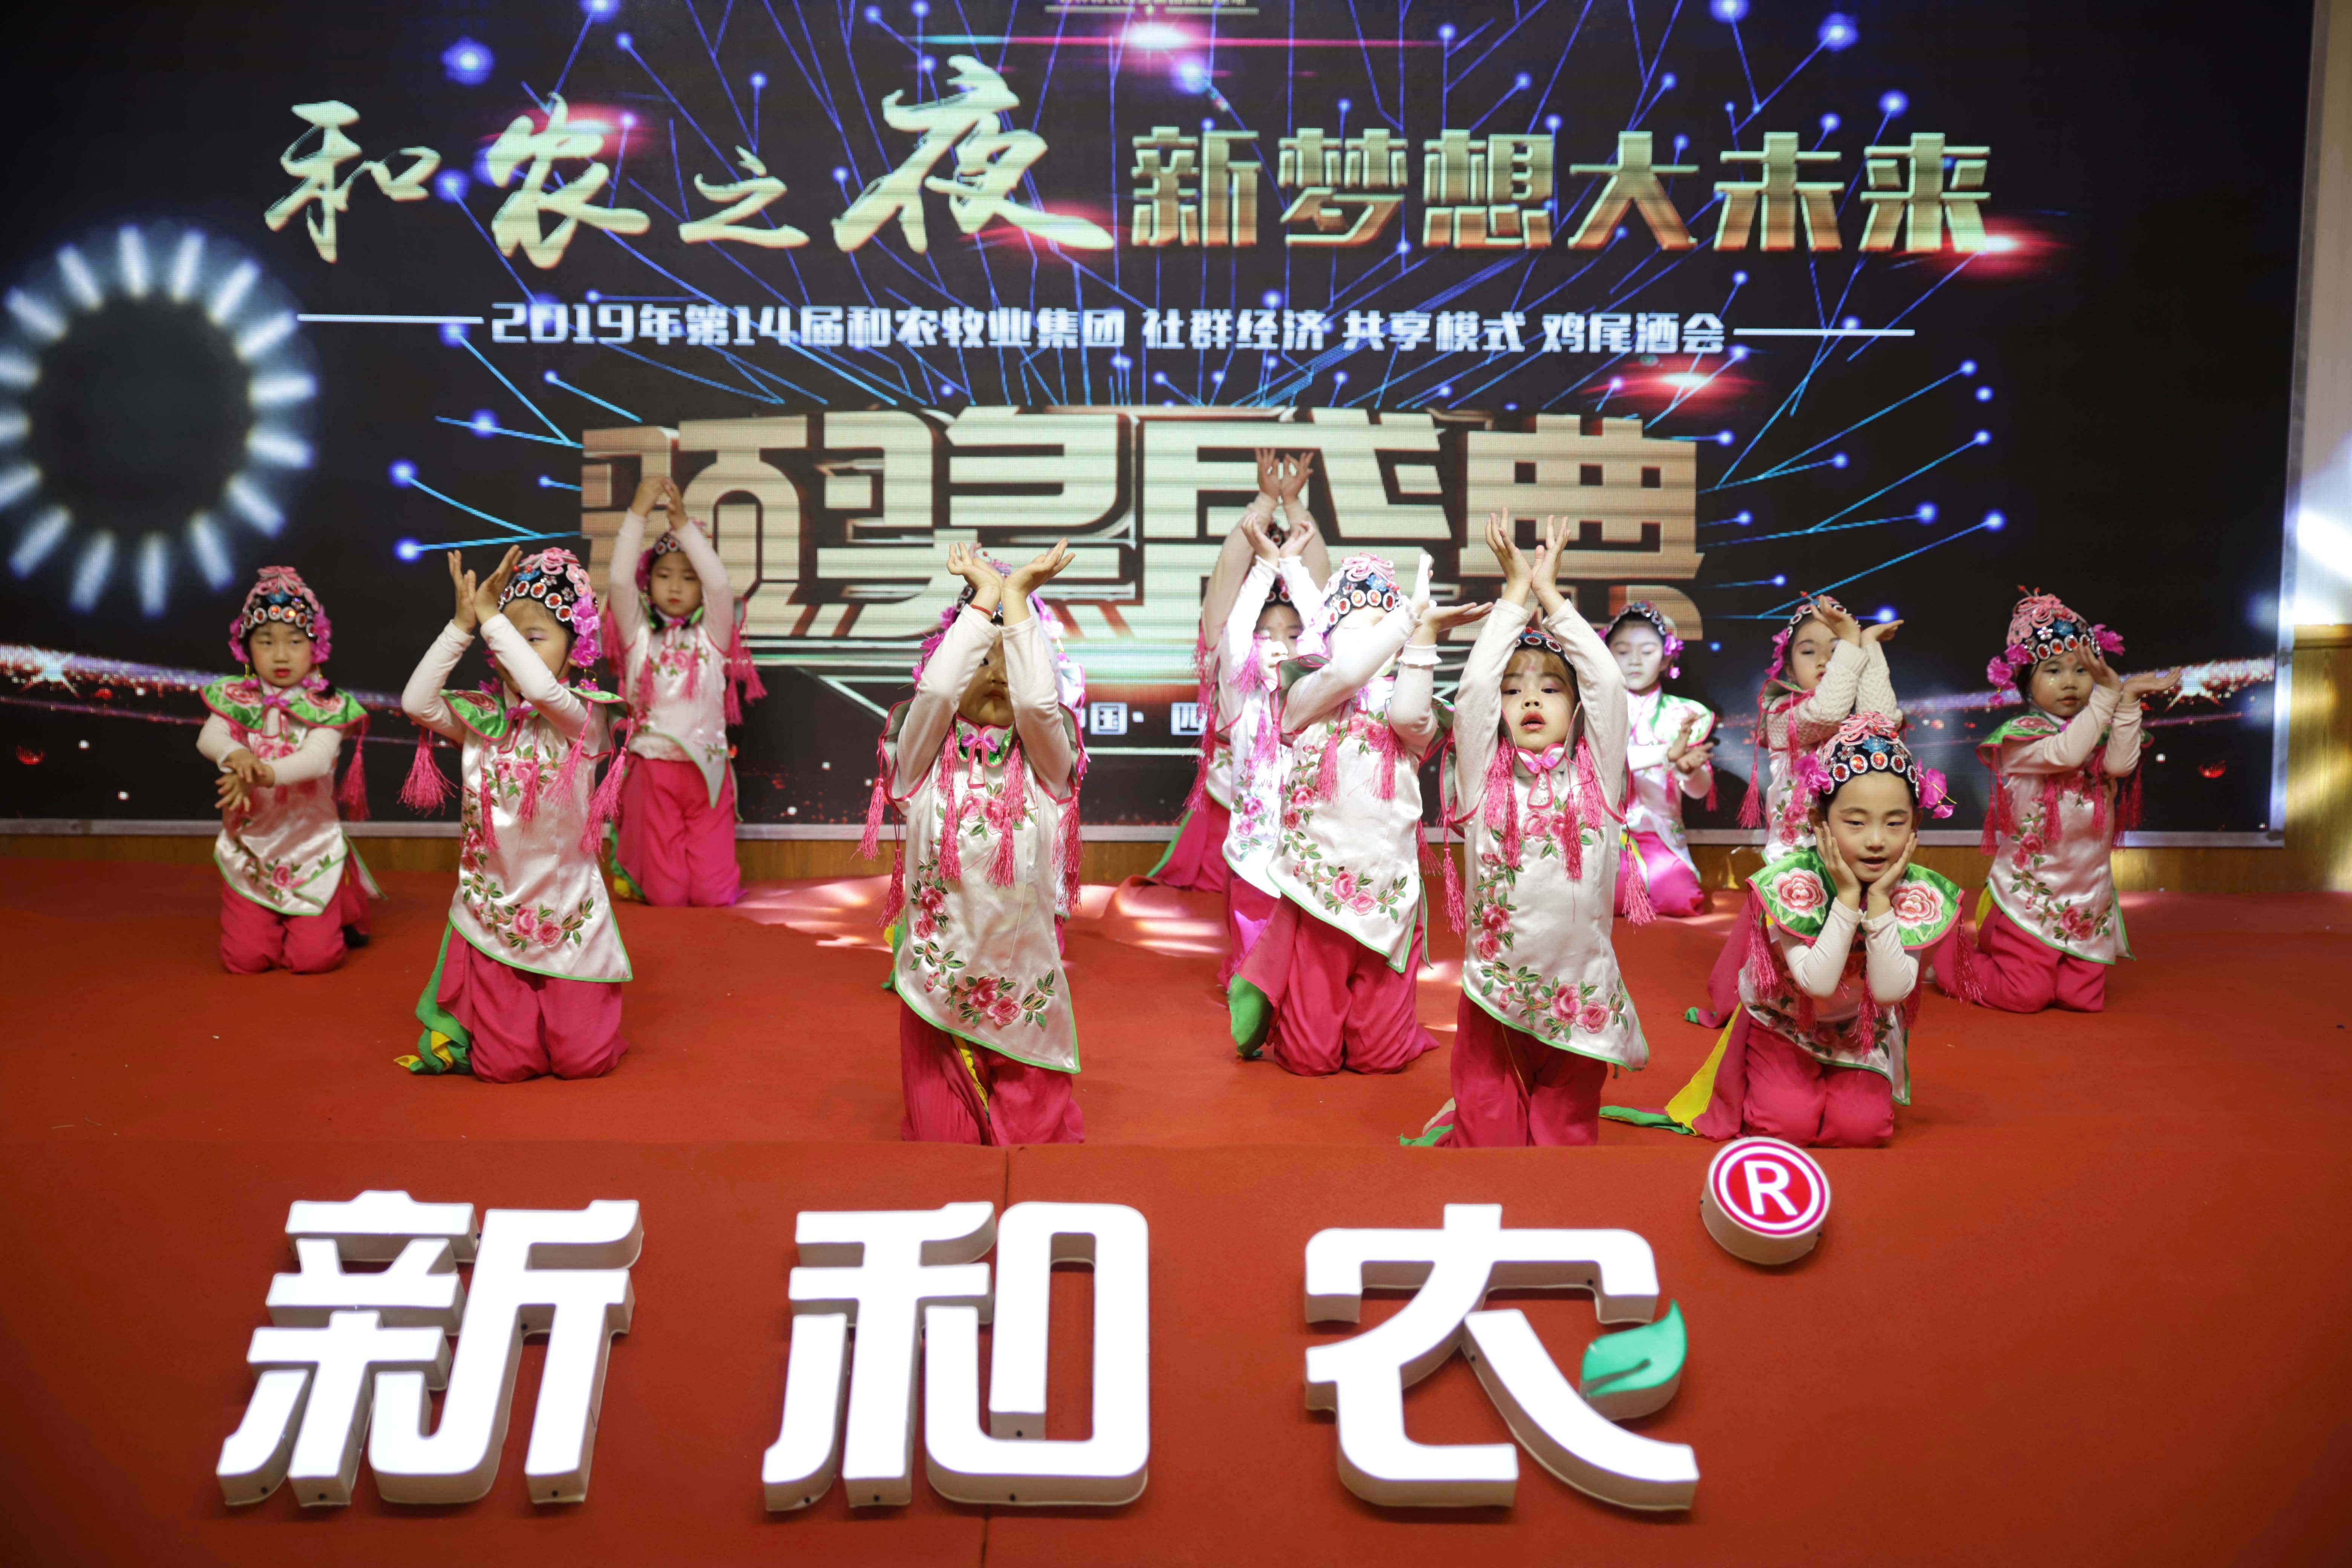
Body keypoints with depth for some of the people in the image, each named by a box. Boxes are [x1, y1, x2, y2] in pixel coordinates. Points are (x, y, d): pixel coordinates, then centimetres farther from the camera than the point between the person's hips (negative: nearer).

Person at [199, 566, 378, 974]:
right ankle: (272, 917, 31)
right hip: (248, 847, 2)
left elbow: (317, 758, -24)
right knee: (244, 959, -4)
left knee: (314, 958, -8)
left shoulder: (327, 708, -7)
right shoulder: (236, 700, 1)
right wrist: (235, 755, -40)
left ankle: (344, 908, 26)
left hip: (311, 846, -2)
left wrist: (264, 773, -42)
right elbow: (209, 737, -17)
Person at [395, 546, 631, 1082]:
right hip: (492, 916, 2)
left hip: (568, 914, -2)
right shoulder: (479, 717, 1)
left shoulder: (583, 717, -10)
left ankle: (560, 1003, 31)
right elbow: (415, 702, -16)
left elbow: (542, 690, -31)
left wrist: (491, 616, -22)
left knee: (585, 1060, -3)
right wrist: (462, 625, -17)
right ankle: (470, 1016, 33)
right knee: (505, 1067, -2)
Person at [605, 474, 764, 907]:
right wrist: (638, 513, -18)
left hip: (707, 772, 0)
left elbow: (721, 584, -14)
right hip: (654, 771, 0)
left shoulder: (711, 634, 4)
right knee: (666, 896, -1)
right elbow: (619, 579, -11)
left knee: (712, 895, -3)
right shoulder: (638, 634, 4)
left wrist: (683, 523, -19)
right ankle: (636, 865, 33)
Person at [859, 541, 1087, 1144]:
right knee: (942, 1136, 11)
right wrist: (985, 596, -12)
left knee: (1037, 1134, 9)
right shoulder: (925, 760, -1)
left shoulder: (1044, 764, -1)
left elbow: (1037, 701, -22)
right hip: (936, 980, 0)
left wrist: (1018, 597, -14)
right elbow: (935, 688, -20)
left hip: (1025, 987, 0)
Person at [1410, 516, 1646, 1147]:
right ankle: (1461, 1116, 35)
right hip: (1494, 999, -1)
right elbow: (1473, 686, -12)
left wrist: (1551, 593, -3)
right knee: (1490, 1152, 5)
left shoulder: (1596, 777, 1)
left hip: (1580, 999, 1)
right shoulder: (1483, 778, -2)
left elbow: (1610, 683, -9)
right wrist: (1517, 589, -5)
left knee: (1566, 1151, 13)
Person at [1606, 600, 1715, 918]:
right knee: (1617, 897, -26)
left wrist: (1689, 769, -22)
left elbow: (1701, 790, 3)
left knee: (1680, 901, -19)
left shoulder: (1683, 714, 7)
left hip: (1660, 835, 2)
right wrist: (1667, 753, -30)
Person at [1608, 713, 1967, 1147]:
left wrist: (1879, 900, -34)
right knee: (1789, 1124, -17)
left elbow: (1890, 990, -29)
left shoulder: (1918, 894, -19)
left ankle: (1837, 1083, 19)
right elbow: (1818, 982, -34)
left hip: (1860, 1031, 2)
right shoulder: (1793, 881, -27)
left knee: (1861, 1127, -14)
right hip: (1782, 1023, -2)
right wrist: (1847, 897, -36)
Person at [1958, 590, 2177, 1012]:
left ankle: (1999, 956, 27)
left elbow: (2120, 763, -14)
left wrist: (2128, 701, -19)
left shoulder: (2100, 732, 7)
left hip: (2088, 894, 6)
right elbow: (2065, 753, -27)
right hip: (2030, 893, -6)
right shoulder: (2022, 734, -8)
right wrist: (2109, 693, -25)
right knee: (2025, 998, -9)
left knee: (2085, 999, 4)